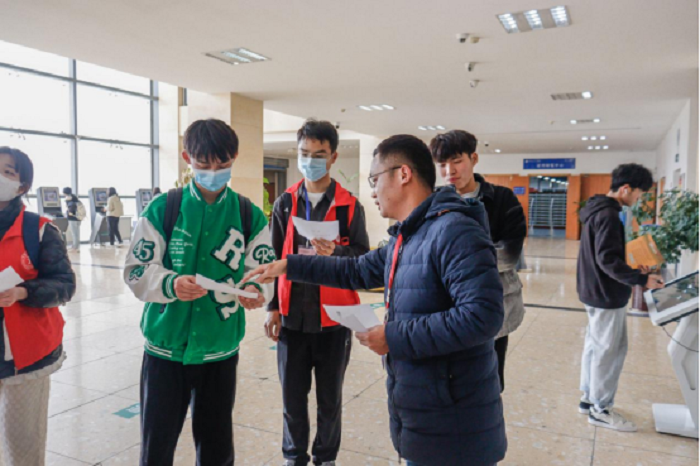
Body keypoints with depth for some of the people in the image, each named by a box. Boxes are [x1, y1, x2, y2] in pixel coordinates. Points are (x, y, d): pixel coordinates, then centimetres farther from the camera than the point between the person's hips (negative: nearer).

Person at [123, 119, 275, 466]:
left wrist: (256, 291, -25)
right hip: (164, 348, -1)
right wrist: (171, 284, -27)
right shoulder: (162, 209, -4)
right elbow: (136, 271, -7)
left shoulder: (250, 216, -1)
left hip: (221, 350, 1)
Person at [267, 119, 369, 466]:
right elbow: (274, 257, 9)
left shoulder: (349, 205, -3)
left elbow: (363, 257, -5)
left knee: (330, 397, 12)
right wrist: (272, 306, 5)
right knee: (292, 396, 12)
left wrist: (334, 252, -24)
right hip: (293, 315, 2)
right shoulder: (285, 203, 5)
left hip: (334, 316, -2)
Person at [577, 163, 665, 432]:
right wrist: (641, 279, -24)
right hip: (607, 296, -10)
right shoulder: (608, 215, -21)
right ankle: (600, 409, 14)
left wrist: (633, 268, 15)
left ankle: (589, 399, 29)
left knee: (594, 346, 17)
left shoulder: (598, 209, 10)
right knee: (609, 351, 2)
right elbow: (608, 260, -26)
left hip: (595, 291, 10)